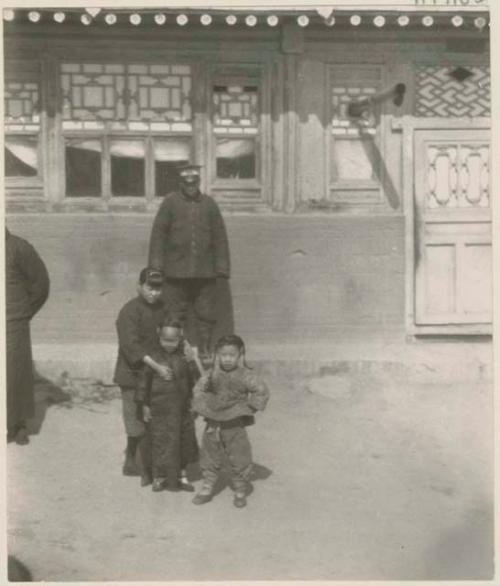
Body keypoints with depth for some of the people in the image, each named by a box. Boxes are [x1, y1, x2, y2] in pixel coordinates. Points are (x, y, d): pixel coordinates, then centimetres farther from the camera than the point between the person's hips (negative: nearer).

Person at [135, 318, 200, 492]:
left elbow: (196, 379, -5)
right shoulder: (154, 356, -8)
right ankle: (159, 477, 21)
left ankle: (180, 474, 29)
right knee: (159, 440, 4)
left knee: (184, 441, 12)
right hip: (159, 408, -3)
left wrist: (191, 361, -19)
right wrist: (143, 404, -2)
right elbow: (144, 380, -2)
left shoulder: (184, 355, -2)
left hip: (182, 407, 3)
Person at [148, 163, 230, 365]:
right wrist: (156, 267, -5)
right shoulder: (170, 202, 3)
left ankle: (205, 351, 16)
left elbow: (220, 238, 9)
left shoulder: (209, 204, 9)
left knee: (206, 314, 5)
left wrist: (222, 267, 3)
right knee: (175, 315, 2)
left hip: (205, 273, 2)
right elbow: (158, 235, 1)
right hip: (176, 271, -2)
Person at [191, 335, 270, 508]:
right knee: (210, 458, 13)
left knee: (239, 459, 2)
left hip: (235, 424, -3)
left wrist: (250, 406, -9)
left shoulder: (244, 375, -11)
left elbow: (262, 390, -9)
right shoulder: (213, 374, 0)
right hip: (213, 424, 4)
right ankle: (207, 489, 27)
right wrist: (201, 404, 4)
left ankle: (240, 492, 19)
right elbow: (199, 387, 15)